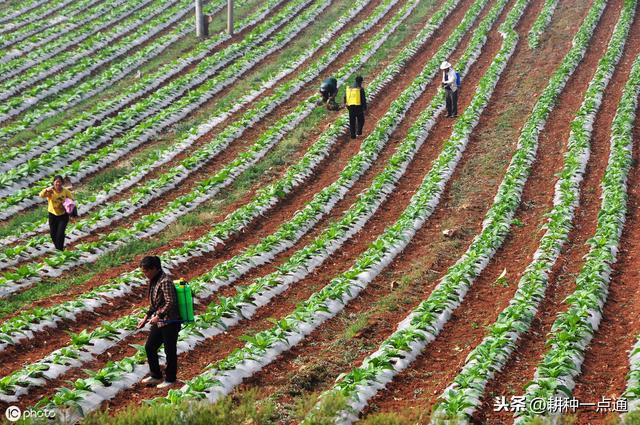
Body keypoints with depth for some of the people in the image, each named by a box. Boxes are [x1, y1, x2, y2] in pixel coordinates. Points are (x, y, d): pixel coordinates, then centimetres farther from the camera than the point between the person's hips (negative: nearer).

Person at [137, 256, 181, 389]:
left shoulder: (165, 281, -20)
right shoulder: (153, 281, 9)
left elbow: (170, 302, -24)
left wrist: (158, 316, -28)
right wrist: (146, 317, 15)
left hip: (170, 322, -10)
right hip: (158, 322, 10)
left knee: (170, 351, 4)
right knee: (149, 347, 14)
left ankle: (170, 379, 17)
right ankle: (156, 376, 28)